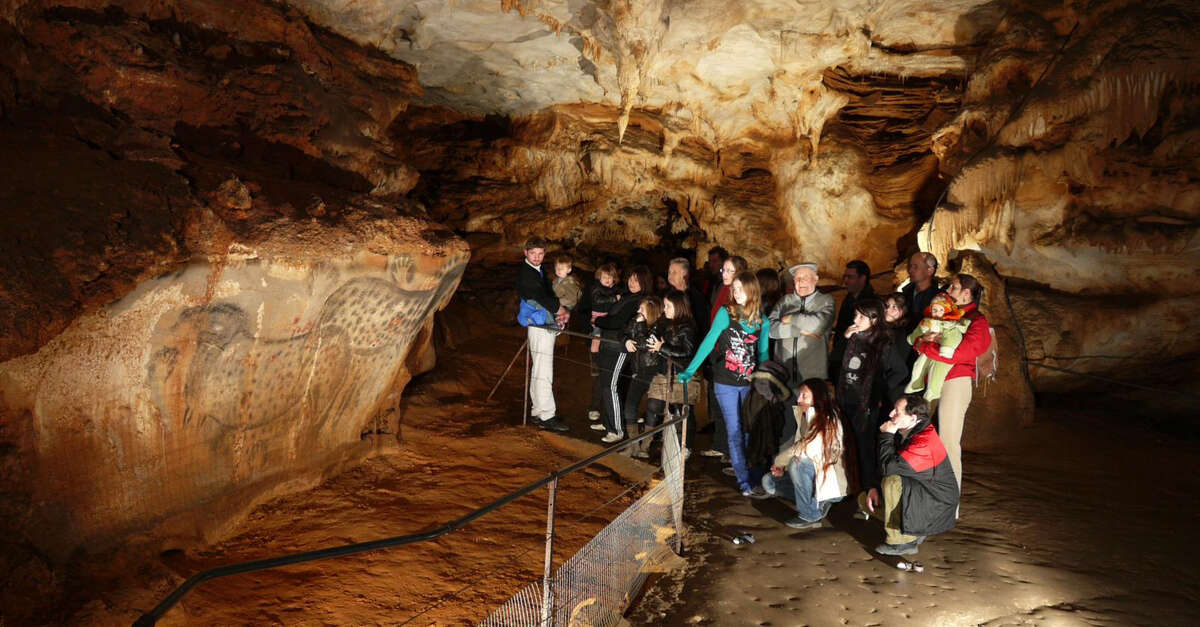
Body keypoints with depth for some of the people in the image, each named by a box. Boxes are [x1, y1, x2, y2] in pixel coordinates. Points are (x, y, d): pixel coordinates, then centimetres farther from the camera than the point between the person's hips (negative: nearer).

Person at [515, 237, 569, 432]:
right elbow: (539, 298, -18)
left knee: (539, 371, 14)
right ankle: (546, 416, -8)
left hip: (546, 326, 10)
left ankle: (538, 412, 22)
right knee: (544, 374, -10)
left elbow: (549, 295, 14)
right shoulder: (524, 272, -11)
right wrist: (561, 309, -8)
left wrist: (563, 311, -4)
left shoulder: (540, 271, 17)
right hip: (539, 326, -10)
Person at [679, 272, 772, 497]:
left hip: (749, 384, 2)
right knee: (734, 432, 1)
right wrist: (690, 371, -19)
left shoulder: (763, 321, 2)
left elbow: (763, 353, 11)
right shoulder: (726, 313, -7)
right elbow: (708, 343, -11)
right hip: (726, 383, -2)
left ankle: (755, 477, 20)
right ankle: (745, 482, 7)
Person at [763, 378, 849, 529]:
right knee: (769, 482, 0)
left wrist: (780, 461, -16)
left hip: (830, 483, -8)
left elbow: (807, 448, -31)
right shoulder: (803, 417, 4)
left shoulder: (828, 422, -21)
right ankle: (818, 503, 4)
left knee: (798, 462, -32)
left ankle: (809, 515, -16)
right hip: (812, 478, 8)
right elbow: (793, 445, 5)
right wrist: (782, 466, -13)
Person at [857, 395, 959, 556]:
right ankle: (915, 530, 6)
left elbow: (888, 467, -34)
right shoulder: (902, 433, 2)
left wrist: (886, 435, -22)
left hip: (938, 507, -9)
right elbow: (883, 466, 11)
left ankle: (900, 541, -19)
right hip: (918, 495, 9)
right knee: (864, 499, 4)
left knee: (893, 482, -33)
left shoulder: (925, 442, -29)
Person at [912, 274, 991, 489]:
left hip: (956, 382, -7)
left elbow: (957, 354, -17)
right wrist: (923, 339, -7)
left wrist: (924, 347, -9)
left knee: (948, 441, -6)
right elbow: (916, 339, 16)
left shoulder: (977, 322, -3)